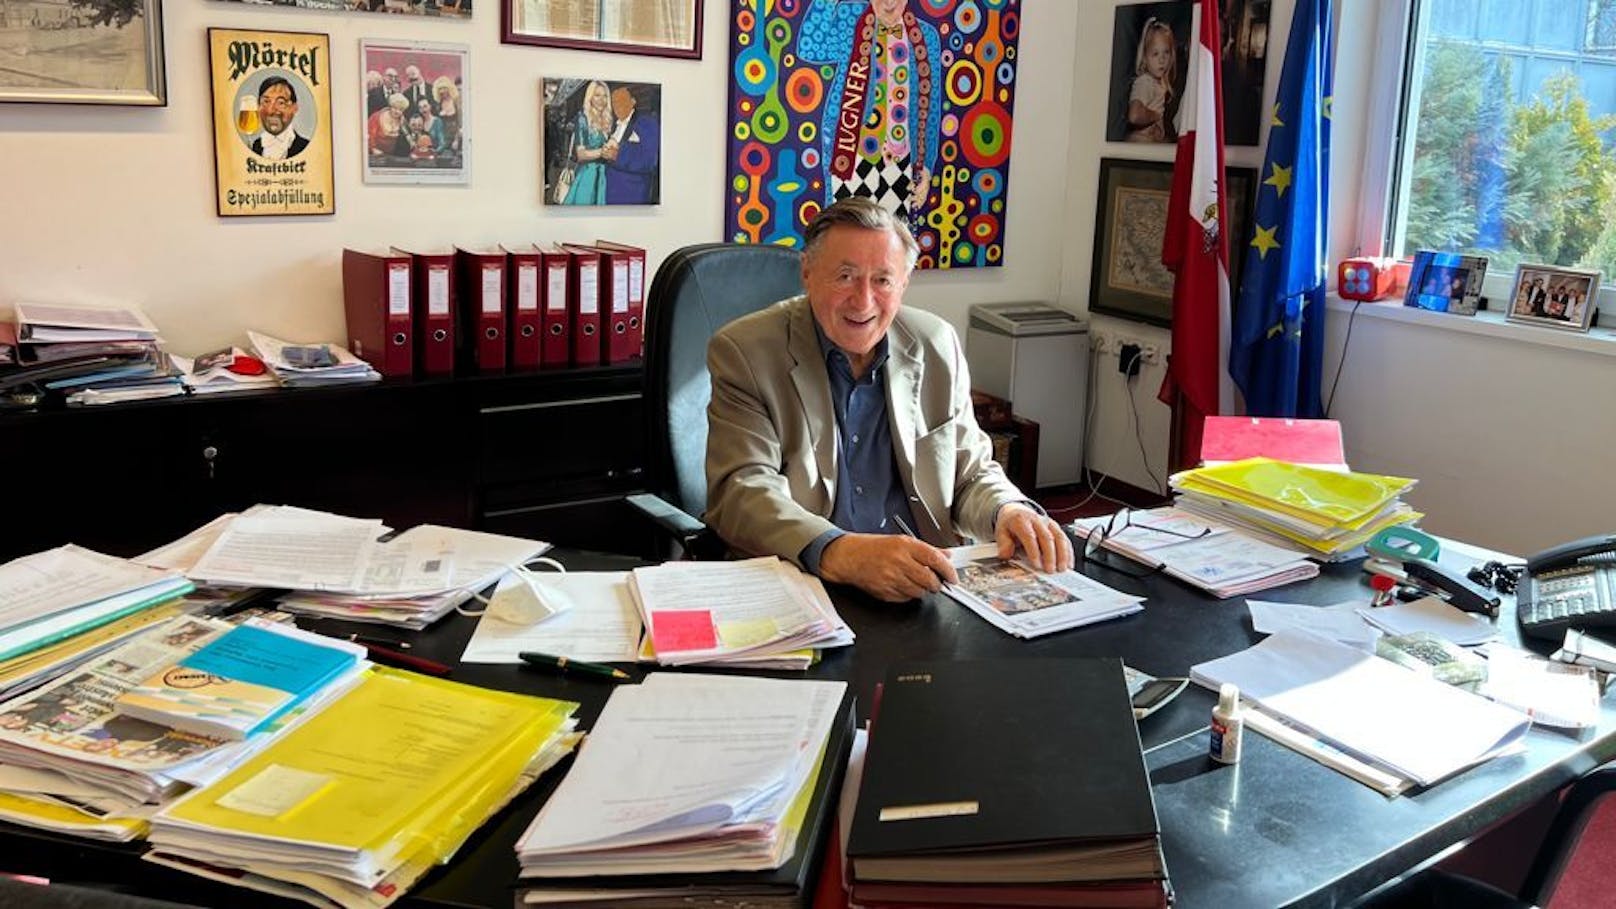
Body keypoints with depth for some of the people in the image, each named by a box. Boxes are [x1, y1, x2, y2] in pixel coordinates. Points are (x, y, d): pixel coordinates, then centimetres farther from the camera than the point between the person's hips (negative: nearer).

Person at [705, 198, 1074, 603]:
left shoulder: (937, 346, 9)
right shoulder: (743, 352, -4)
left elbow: (971, 471, 15)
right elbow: (741, 490, -15)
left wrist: (1008, 511, -9)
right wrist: (839, 552, -33)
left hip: (928, 583, 2)